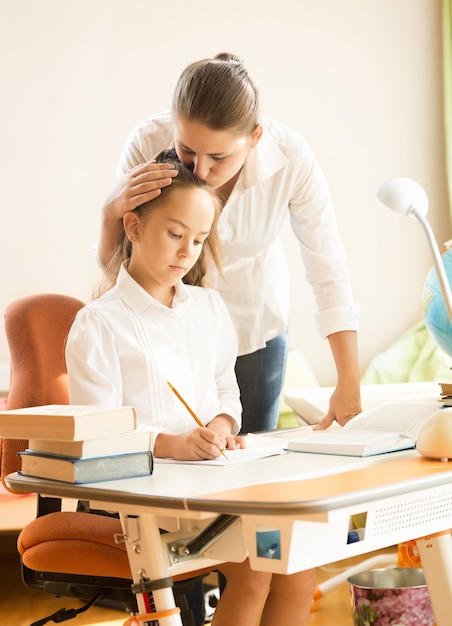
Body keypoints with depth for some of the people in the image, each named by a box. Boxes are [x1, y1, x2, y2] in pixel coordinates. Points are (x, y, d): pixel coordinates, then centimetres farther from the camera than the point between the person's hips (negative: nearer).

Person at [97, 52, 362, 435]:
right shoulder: (148, 143, -25)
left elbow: (329, 273, -16)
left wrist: (349, 386, -17)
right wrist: (113, 213, -37)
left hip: (255, 329, 1)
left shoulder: (291, 158, -25)